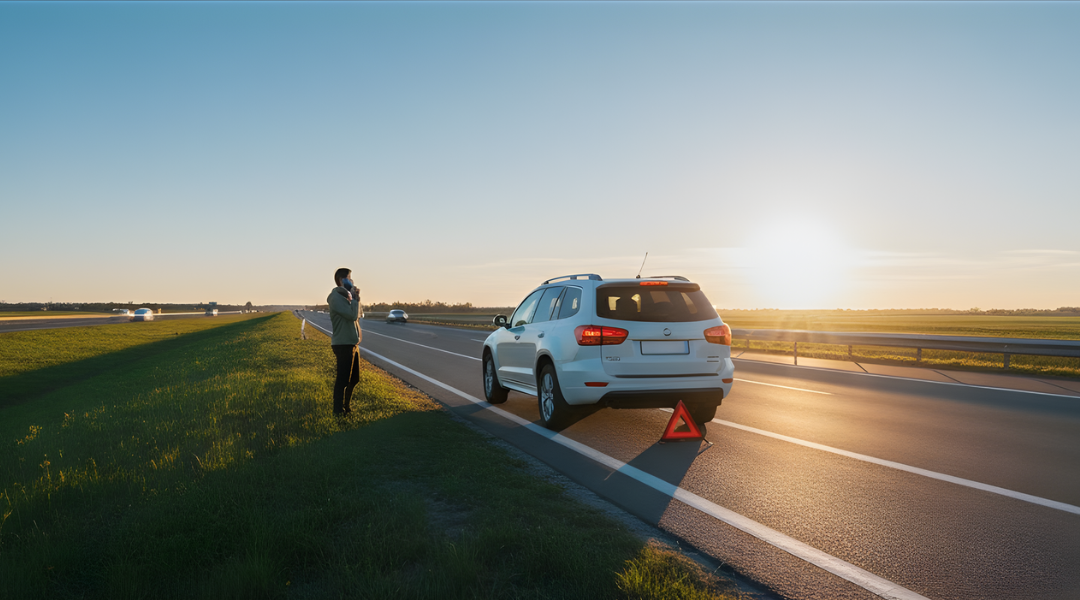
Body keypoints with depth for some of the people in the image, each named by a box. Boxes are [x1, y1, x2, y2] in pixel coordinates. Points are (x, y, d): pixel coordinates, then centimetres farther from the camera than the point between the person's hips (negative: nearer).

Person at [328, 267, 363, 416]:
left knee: (354, 378, 17)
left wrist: (356, 299, 0)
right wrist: (355, 299, -9)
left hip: (352, 343, 9)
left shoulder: (346, 295, 16)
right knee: (343, 379, -3)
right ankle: (339, 411, 5)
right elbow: (352, 315, -21)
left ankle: (346, 406, 30)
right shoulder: (336, 297, -14)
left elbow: (359, 314, 13)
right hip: (343, 344, -9)